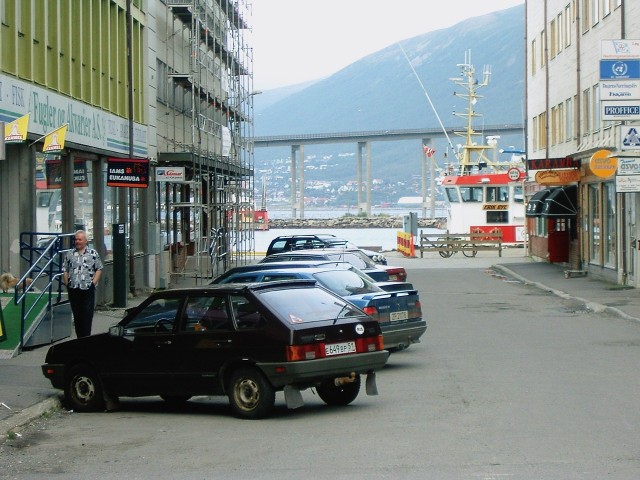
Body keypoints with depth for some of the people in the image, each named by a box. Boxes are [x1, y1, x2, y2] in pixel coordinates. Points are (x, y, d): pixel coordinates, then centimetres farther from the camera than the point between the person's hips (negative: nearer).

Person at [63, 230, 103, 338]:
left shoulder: (93, 253, 4)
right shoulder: (70, 254, 11)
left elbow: (99, 269, 4)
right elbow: (65, 270, 12)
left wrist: (93, 282, -6)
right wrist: (67, 283, 1)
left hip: (88, 289, -3)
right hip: (73, 290, 3)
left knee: (87, 315, -4)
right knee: (77, 315, 6)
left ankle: (86, 337, -2)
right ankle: (79, 337, 12)